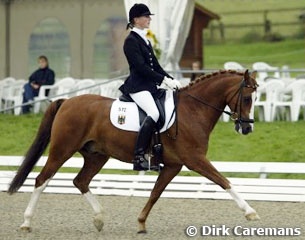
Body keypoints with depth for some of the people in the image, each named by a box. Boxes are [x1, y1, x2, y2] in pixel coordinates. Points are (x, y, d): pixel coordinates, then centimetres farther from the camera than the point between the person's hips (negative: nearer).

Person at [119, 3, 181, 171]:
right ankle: (138, 158, -33)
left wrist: (171, 79, 6)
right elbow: (141, 67, -17)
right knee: (154, 113, -31)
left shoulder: (145, 41, 20)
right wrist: (164, 80, -19)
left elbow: (155, 66, 20)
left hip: (150, 86, 10)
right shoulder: (131, 41, -8)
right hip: (137, 86, -10)